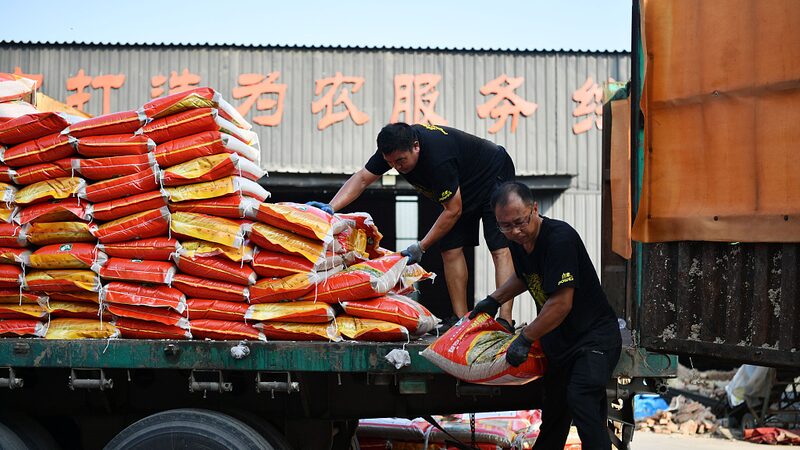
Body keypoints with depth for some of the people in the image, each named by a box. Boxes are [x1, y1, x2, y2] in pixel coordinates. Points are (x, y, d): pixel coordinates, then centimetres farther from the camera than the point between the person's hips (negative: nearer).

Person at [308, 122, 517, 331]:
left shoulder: (439, 159, -41)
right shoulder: (394, 147, -19)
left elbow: (453, 211, -31)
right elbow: (362, 178, -13)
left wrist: (421, 247, -27)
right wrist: (330, 207, -28)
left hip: (493, 178, -8)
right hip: (461, 188, 8)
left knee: (500, 248, -17)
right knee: (450, 249, -3)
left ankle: (505, 321, -24)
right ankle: (460, 319, -2)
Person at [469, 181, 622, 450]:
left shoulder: (559, 238, -24)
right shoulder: (518, 243, 4)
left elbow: (561, 303, -26)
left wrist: (525, 339, -19)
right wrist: (494, 300, 26)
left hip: (594, 335, -9)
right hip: (559, 342, 9)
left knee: (580, 400, -28)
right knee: (553, 412, 17)